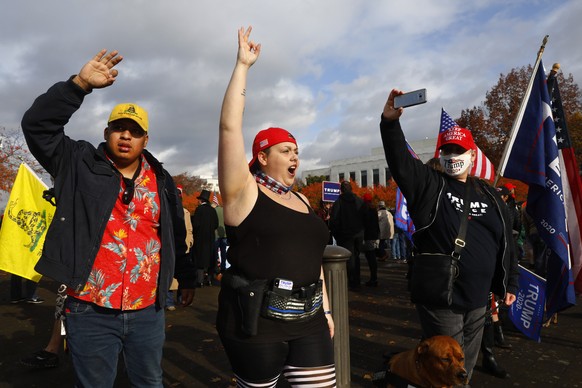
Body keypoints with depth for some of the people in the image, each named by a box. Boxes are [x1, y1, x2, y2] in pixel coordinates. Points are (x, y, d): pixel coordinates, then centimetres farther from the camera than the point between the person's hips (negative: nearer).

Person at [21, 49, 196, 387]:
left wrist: (186, 278, 18)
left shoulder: (161, 180, 7)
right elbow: (37, 124, -11)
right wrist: (81, 84, -21)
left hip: (149, 311, 2)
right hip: (90, 312, -2)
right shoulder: (80, 164, 1)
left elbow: (176, 237, 12)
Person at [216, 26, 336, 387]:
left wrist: (325, 309, 15)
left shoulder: (301, 200, 13)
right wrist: (243, 65, -11)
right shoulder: (244, 193, -6)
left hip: (308, 320, 6)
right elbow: (230, 128, -16)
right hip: (256, 321, -5)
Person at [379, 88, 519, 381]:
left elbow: (505, 242, 14)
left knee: (466, 364, 22)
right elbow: (400, 161, -22)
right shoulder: (429, 185, -5)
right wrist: (390, 123, -36)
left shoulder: (488, 194, 9)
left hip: (478, 299, 5)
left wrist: (509, 284, 16)